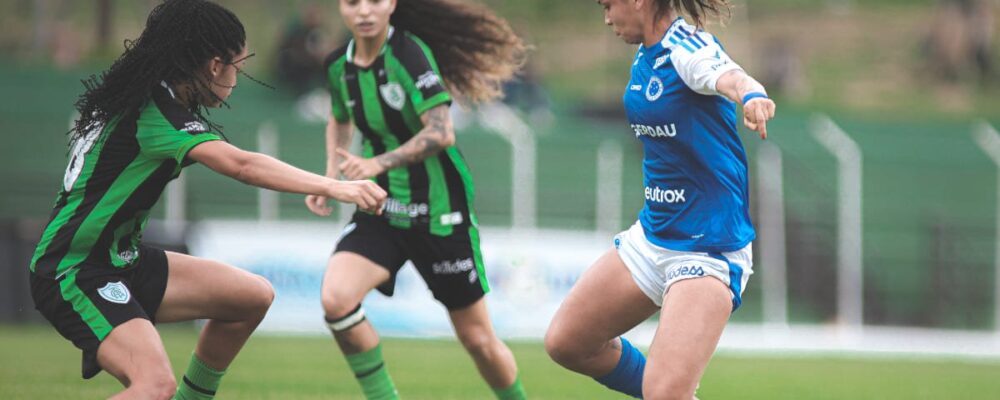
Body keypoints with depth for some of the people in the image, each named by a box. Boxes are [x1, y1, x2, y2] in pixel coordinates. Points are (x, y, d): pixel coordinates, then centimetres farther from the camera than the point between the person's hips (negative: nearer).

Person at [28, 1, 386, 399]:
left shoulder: (152, 97, 7)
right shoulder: (155, 113, -23)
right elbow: (241, 165, -36)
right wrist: (332, 187, -41)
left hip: (120, 259, 11)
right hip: (72, 276, -11)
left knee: (253, 296, 11)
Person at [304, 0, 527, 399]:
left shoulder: (410, 53, -17)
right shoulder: (339, 66, 1)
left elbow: (441, 133, -26)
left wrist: (378, 163, -36)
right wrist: (331, 178, 7)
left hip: (439, 211, -4)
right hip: (380, 212, 4)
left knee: (477, 338, 4)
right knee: (336, 297, -23)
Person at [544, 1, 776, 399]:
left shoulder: (687, 48, -20)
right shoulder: (644, 58, 7)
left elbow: (729, 75, -42)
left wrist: (752, 96, -65)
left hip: (708, 246, -9)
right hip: (651, 233, 9)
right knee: (565, 343, 15)